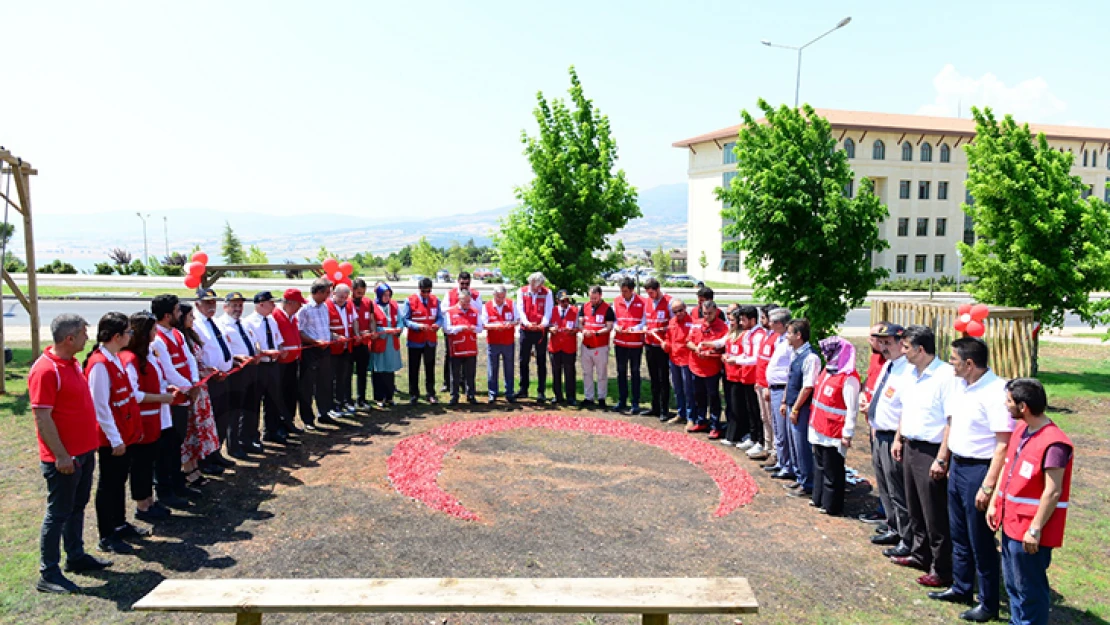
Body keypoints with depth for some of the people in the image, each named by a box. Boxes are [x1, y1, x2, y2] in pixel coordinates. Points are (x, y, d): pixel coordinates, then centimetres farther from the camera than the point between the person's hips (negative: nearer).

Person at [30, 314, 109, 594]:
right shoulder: (45, 370, -21)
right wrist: (61, 456, -21)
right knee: (58, 513, 1)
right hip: (64, 458, -9)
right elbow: (42, 419, -21)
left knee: (77, 507, 19)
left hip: (84, 451, 9)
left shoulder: (73, 364, 8)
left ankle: (76, 556, 33)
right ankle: (48, 574, 11)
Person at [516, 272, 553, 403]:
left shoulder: (547, 293, 0)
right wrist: (527, 322, -21)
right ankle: (523, 389, 19)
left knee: (541, 362, 1)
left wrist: (544, 323, -25)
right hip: (525, 330, 2)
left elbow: (548, 310, -6)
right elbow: (520, 310, -4)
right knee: (524, 361, 8)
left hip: (541, 331, -2)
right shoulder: (522, 291, 3)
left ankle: (541, 392, 4)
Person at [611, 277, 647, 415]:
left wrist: (634, 329, -21)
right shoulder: (616, 301, 4)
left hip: (636, 343, -3)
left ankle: (635, 403, 12)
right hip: (620, 342, 3)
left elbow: (644, 322, -5)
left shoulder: (641, 302, -5)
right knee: (621, 372, 10)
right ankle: (621, 401, 20)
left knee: (635, 373, 5)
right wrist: (616, 327, -12)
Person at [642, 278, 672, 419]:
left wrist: (660, 330, -18)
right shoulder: (646, 302, 8)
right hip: (649, 344, 6)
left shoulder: (668, 302, -10)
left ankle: (664, 411, 5)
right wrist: (645, 328, -4)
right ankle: (655, 408, 23)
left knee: (663, 379, -1)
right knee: (653, 378, 14)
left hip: (662, 345, -6)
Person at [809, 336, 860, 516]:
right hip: (819, 429, 9)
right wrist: (814, 421, 21)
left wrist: (847, 434, -17)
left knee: (832, 470, 3)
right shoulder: (828, 370, 8)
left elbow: (852, 409, -19)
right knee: (819, 466, 20)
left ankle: (832, 506, 15)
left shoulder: (849, 378, -19)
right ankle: (819, 498, 34)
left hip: (834, 434, -9)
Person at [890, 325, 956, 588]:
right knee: (915, 510, 21)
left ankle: (942, 569, 15)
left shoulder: (945, 376, -20)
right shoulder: (909, 373, 7)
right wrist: (898, 438, 17)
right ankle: (920, 555, 37)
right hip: (910, 447, 9)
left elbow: (953, 421, -21)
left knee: (936, 516, 2)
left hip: (931, 451, -9)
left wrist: (942, 459, -22)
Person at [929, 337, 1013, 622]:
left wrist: (988, 486, -23)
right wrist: (947, 462, 17)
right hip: (957, 466, 8)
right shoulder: (958, 384, 4)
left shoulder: (996, 392, -22)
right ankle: (961, 588, 37)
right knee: (959, 535, 21)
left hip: (979, 470, -8)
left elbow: (1003, 444, -23)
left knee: (981, 542, 5)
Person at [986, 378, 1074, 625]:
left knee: (1029, 589, 7)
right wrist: (994, 503, 12)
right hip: (1011, 523, 9)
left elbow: (1053, 492, -22)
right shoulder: (1020, 430, 4)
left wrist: (1035, 530, -20)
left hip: (1030, 530, -9)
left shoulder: (1053, 444, -23)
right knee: (1013, 584, 22)